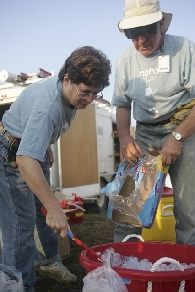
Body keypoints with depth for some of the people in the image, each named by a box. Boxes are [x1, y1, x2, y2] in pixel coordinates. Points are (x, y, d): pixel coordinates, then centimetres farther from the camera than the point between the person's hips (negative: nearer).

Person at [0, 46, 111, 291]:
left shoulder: (70, 91, -9)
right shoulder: (47, 106, -38)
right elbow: (25, 160, -47)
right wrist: (54, 208, -50)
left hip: (35, 149, 9)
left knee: (45, 211, 16)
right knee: (21, 221, -12)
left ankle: (51, 262, 34)